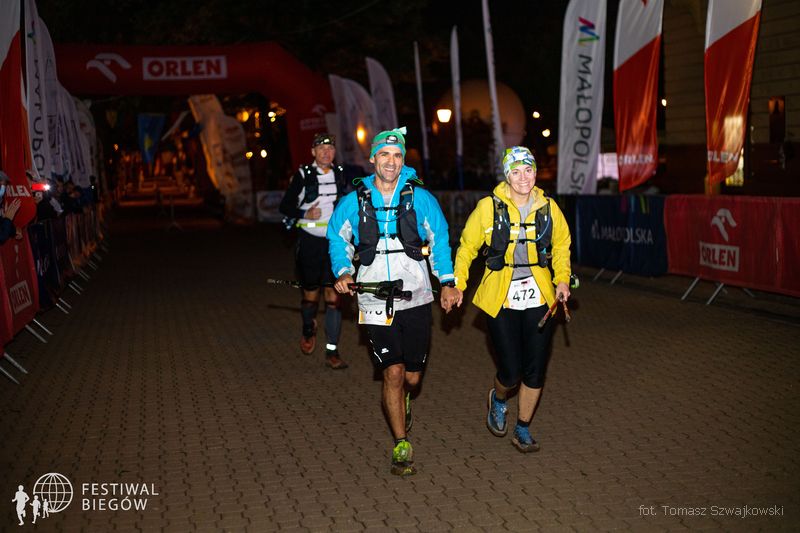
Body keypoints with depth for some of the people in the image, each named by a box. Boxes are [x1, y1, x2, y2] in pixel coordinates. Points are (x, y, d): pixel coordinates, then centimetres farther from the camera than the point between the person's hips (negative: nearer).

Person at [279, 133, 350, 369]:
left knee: (333, 296, -5)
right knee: (311, 294, 6)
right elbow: (285, 206, -1)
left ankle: (332, 351, 0)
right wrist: (305, 214, -17)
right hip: (310, 241, -2)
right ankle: (309, 329, 40)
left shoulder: (341, 174, 6)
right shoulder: (304, 175, -3)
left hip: (335, 242, 2)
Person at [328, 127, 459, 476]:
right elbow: (338, 239, 14)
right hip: (375, 300, -1)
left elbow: (439, 240, 9)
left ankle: (403, 400, 47)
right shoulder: (354, 201, 0)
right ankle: (401, 447, 7)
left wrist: (447, 281, 2)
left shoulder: (420, 198, 0)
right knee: (393, 373, -8)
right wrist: (343, 272, -2)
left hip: (415, 298, 1)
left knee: (412, 376, 9)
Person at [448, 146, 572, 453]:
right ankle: (498, 400, 34)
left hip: (539, 299, 3)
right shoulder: (489, 207, -7)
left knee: (535, 371, 5)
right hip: (500, 300, -2)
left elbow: (561, 245, 17)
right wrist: (457, 284, -3)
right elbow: (467, 247, 4)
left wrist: (562, 280, 4)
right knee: (511, 372, -3)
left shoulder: (548, 208, 1)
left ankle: (522, 431, 26)